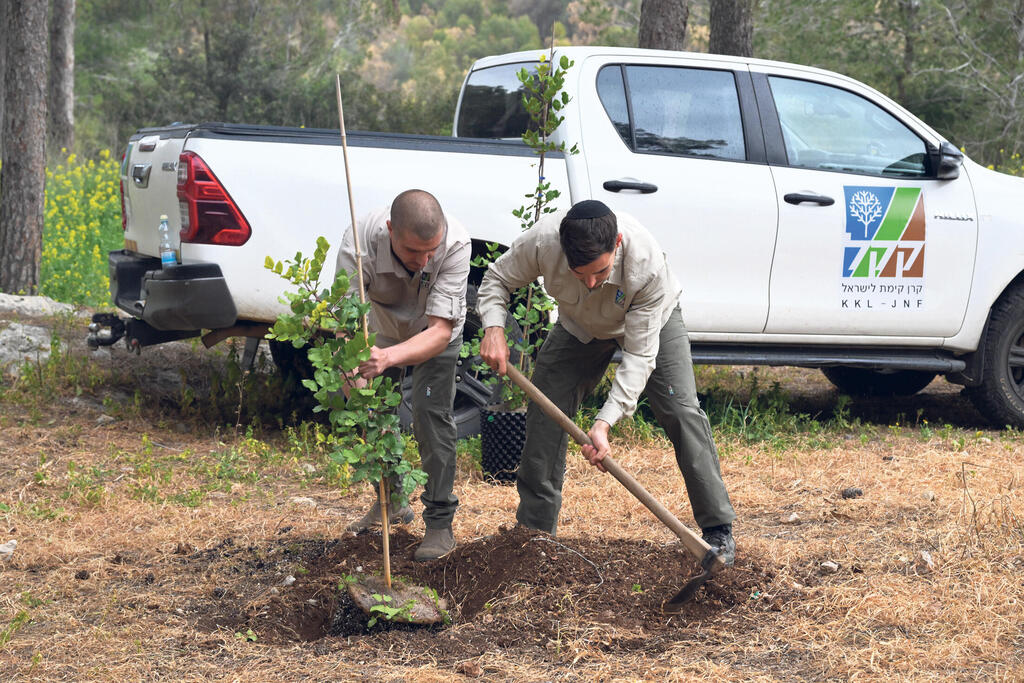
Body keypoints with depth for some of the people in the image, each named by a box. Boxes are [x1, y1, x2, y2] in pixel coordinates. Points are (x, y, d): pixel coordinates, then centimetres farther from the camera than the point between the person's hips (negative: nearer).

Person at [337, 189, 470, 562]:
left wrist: (390, 357, -60)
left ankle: (440, 524, -6)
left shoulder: (455, 243, -42)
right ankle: (390, 501, 25)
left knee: (431, 414, -15)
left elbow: (440, 331, -42)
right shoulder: (360, 243, -42)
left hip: (436, 332, -2)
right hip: (383, 329, 2)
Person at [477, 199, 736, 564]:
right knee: (544, 412, -6)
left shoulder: (648, 265, -43)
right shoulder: (542, 240, -37)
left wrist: (605, 421, -46)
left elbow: (639, 353, -37)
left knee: (682, 411, -17)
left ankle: (718, 530, -9)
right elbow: (496, 279, -15)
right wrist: (493, 328, -34)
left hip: (652, 320, -3)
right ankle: (534, 530, 6)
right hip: (580, 326, 3)